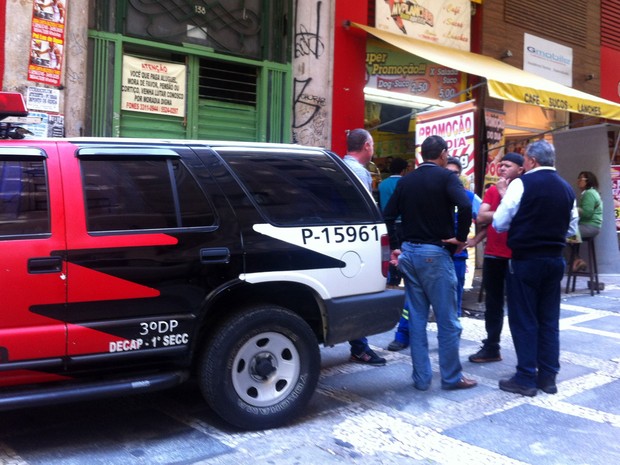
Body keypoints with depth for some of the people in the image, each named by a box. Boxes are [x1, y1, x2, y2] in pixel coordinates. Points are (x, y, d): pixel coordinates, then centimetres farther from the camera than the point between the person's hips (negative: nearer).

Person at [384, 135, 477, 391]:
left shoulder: (406, 180, 11)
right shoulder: (446, 177, -6)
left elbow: (388, 216, 8)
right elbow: (465, 205, -24)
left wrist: (394, 248, 12)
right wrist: (461, 238, -12)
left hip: (408, 253, 6)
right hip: (435, 254, -6)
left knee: (416, 318, 10)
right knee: (447, 321, 4)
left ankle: (421, 377, 16)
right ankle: (451, 377, 13)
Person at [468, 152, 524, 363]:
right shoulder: (492, 190, 10)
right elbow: (481, 217, 1)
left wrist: (504, 193, -16)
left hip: (515, 257, -5)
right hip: (492, 255, 5)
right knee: (493, 304, 13)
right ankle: (491, 347, 23)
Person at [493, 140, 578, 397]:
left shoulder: (522, 184, -12)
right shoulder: (566, 188, 7)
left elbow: (499, 223, -10)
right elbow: (572, 228, 16)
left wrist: (504, 197, 7)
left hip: (525, 260, -6)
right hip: (554, 260, 6)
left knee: (523, 320, 2)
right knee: (549, 320, 12)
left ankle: (525, 379, 7)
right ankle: (548, 377, 19)